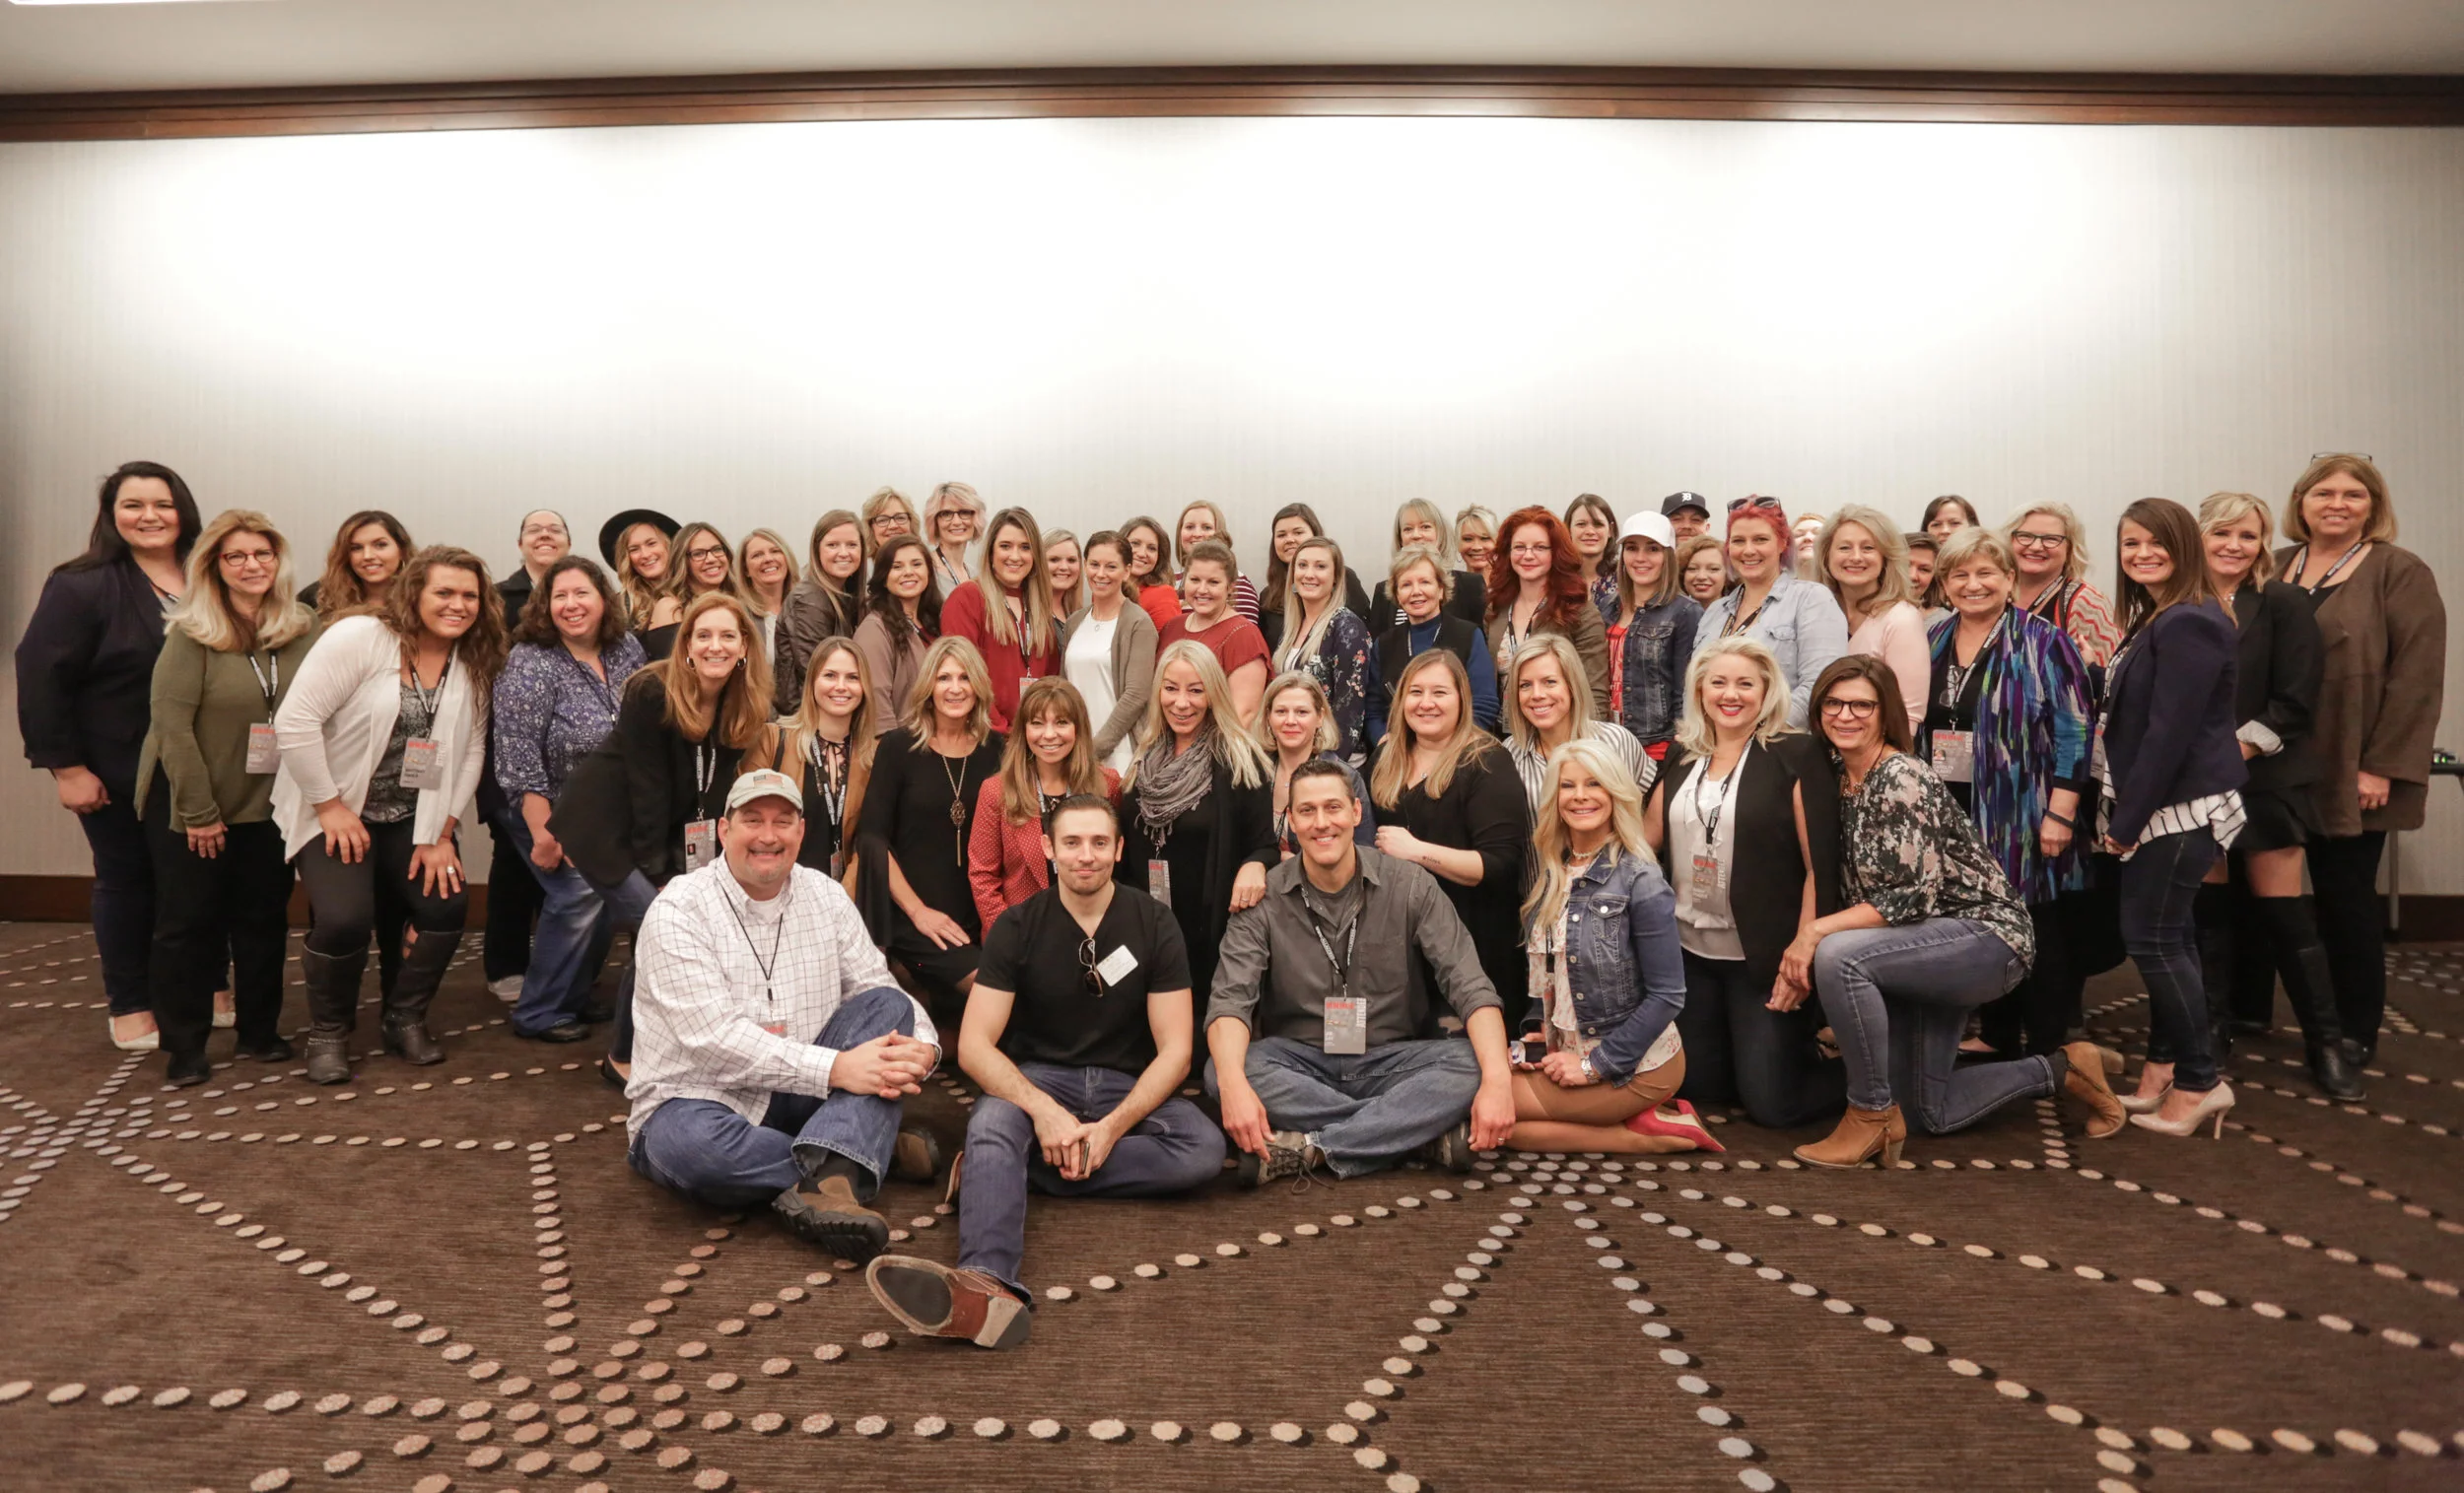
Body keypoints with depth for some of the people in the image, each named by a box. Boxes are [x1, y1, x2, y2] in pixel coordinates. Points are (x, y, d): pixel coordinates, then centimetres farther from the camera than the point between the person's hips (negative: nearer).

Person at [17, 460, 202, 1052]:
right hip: (118, 774, -3)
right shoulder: (83, 586, -10)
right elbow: (41, 678, -11)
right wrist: (66, 767, -14)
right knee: (126, 880, 9)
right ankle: (129, 1004, 23)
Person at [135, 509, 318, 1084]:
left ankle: (259, 1031, 24)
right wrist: (199, 811, -16)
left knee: (264, 918, 10)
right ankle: (183, 1048, 16)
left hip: (269, 805, 3)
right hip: (190, 805, -3)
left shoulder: (304, 631, -2)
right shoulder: (192, 635, -12)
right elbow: (172, 723, -15)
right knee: (189, 922, 4)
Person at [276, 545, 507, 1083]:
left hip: (414, 820, 5)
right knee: (345, 918, -22)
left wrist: (441, 834, -7)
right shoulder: (359, 637, -16)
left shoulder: (475, 664, 0)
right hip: (334, 813, -4)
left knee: (448, 904, -14)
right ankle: (328, 1032, 7)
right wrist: (330, 806, -17)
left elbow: (470, 752, -1)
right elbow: (294, 720, -19)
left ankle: (406, 1020, 13)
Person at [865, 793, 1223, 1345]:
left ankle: (1001, 1168, -27)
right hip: (1038, 1080, 0)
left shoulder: (1154, 925, -2)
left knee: (1205, 1148, -30)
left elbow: (1174, 1050, -5)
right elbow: (974, 1045, -9)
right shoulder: (1017, 927, -2)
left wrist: (1113, 1126, -20)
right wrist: (1043, 1110, -25)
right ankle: (989, 1286, -61)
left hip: (1129, 1086, 1)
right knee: (991, 1123, -35)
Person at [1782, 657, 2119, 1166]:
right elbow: (1852, 891, 6)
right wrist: (1804, 951, -9)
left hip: (1984, 936, -9)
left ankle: (1872, 1116, -15)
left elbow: (1908, 897, -26)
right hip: (1928, 949, 9)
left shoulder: (1901, 779, -21)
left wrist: (1816, 932, -27)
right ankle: (2058, 1070, 35)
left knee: (1838, 956, -34)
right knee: (1934, 1115, 13)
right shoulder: (1837, 778, 3)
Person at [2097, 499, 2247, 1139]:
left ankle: (2198, 1080, 7)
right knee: (2167, 936, 13)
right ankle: (2164, 1071, 22)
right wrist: (2122, 813, 11)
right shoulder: (2153, 619, 15)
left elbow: (2170, 732, -21)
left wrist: (2127, 819, -17)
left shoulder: (2188, 624, -16)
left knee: (2153, 938, -5)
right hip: (2163, 808, 10)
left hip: (2181, 806, -10)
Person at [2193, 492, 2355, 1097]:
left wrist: (2236, 751, -16)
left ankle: (2325, 1042, 8)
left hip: (2265, 777, -2)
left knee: (2281, 906, -2)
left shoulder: (2282, 605, -1)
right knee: (2208, 903, 6)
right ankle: (2213, 1029, 17)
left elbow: (2295, 700, -7)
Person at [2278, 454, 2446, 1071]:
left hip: (2352, 775, -4)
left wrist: (2382, 766, -14)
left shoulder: (2400, 572, -3)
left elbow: (2418, 676, -10)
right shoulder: (2277, 569, 11)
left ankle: (2355, 1032, 15)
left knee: (2345, 894, 1)